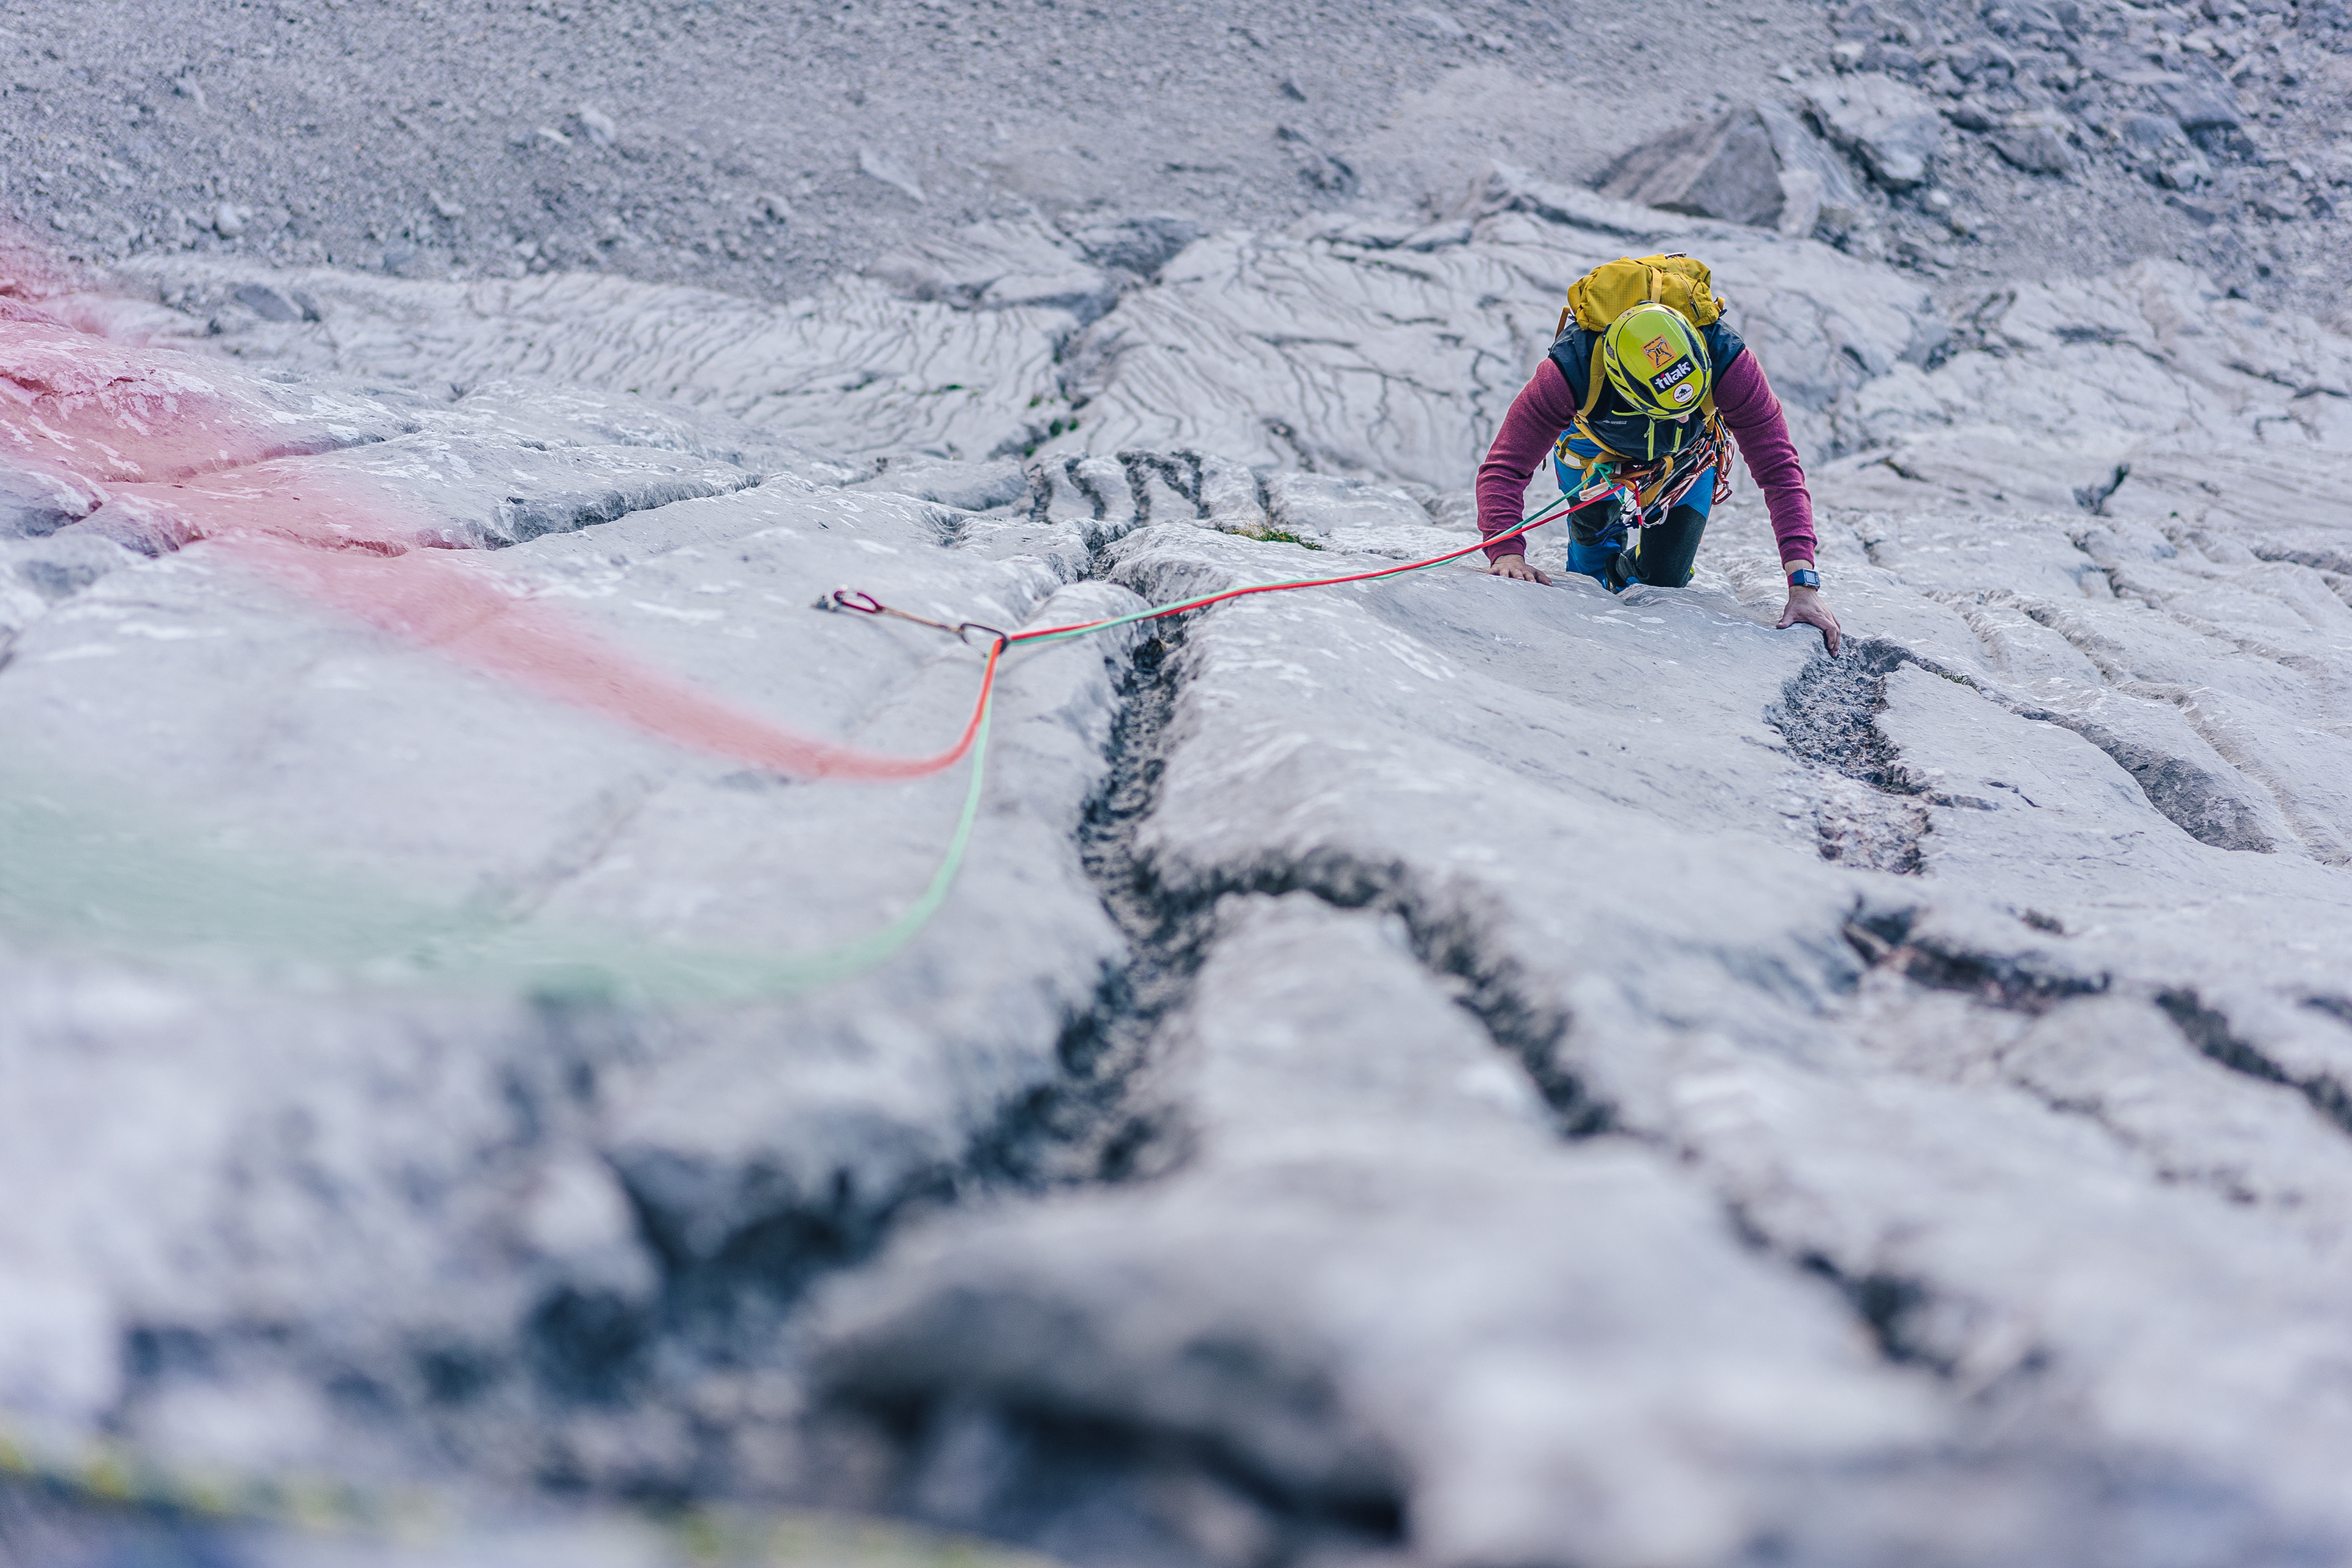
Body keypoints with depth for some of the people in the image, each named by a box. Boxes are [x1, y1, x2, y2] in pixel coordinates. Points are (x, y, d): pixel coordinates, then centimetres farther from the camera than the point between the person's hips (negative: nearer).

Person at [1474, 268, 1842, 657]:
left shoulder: (1725, 360, -44)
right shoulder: (1573, 369, -45)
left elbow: (1780, 469, -40)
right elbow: (1503, 469, -41)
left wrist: (1803, 583, -48)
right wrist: (1508, 553, -59)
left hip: (1686, 453, 0)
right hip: (1595, 441, 0)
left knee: (1664, 579, -4)